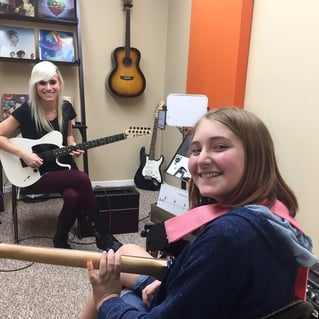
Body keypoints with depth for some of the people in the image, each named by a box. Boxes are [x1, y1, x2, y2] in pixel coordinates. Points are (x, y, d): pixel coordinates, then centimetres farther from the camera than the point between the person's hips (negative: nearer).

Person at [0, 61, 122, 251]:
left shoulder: (66, 107, 1)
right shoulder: (26, 111, -13)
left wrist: (73, 147, -4)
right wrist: (23, 153, -17)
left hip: (63, 167, 4)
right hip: (36, 174, -4)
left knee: (73, 196, -30)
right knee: (82, 179, -29)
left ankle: (61, 240, -1)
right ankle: (102, 234, -14)